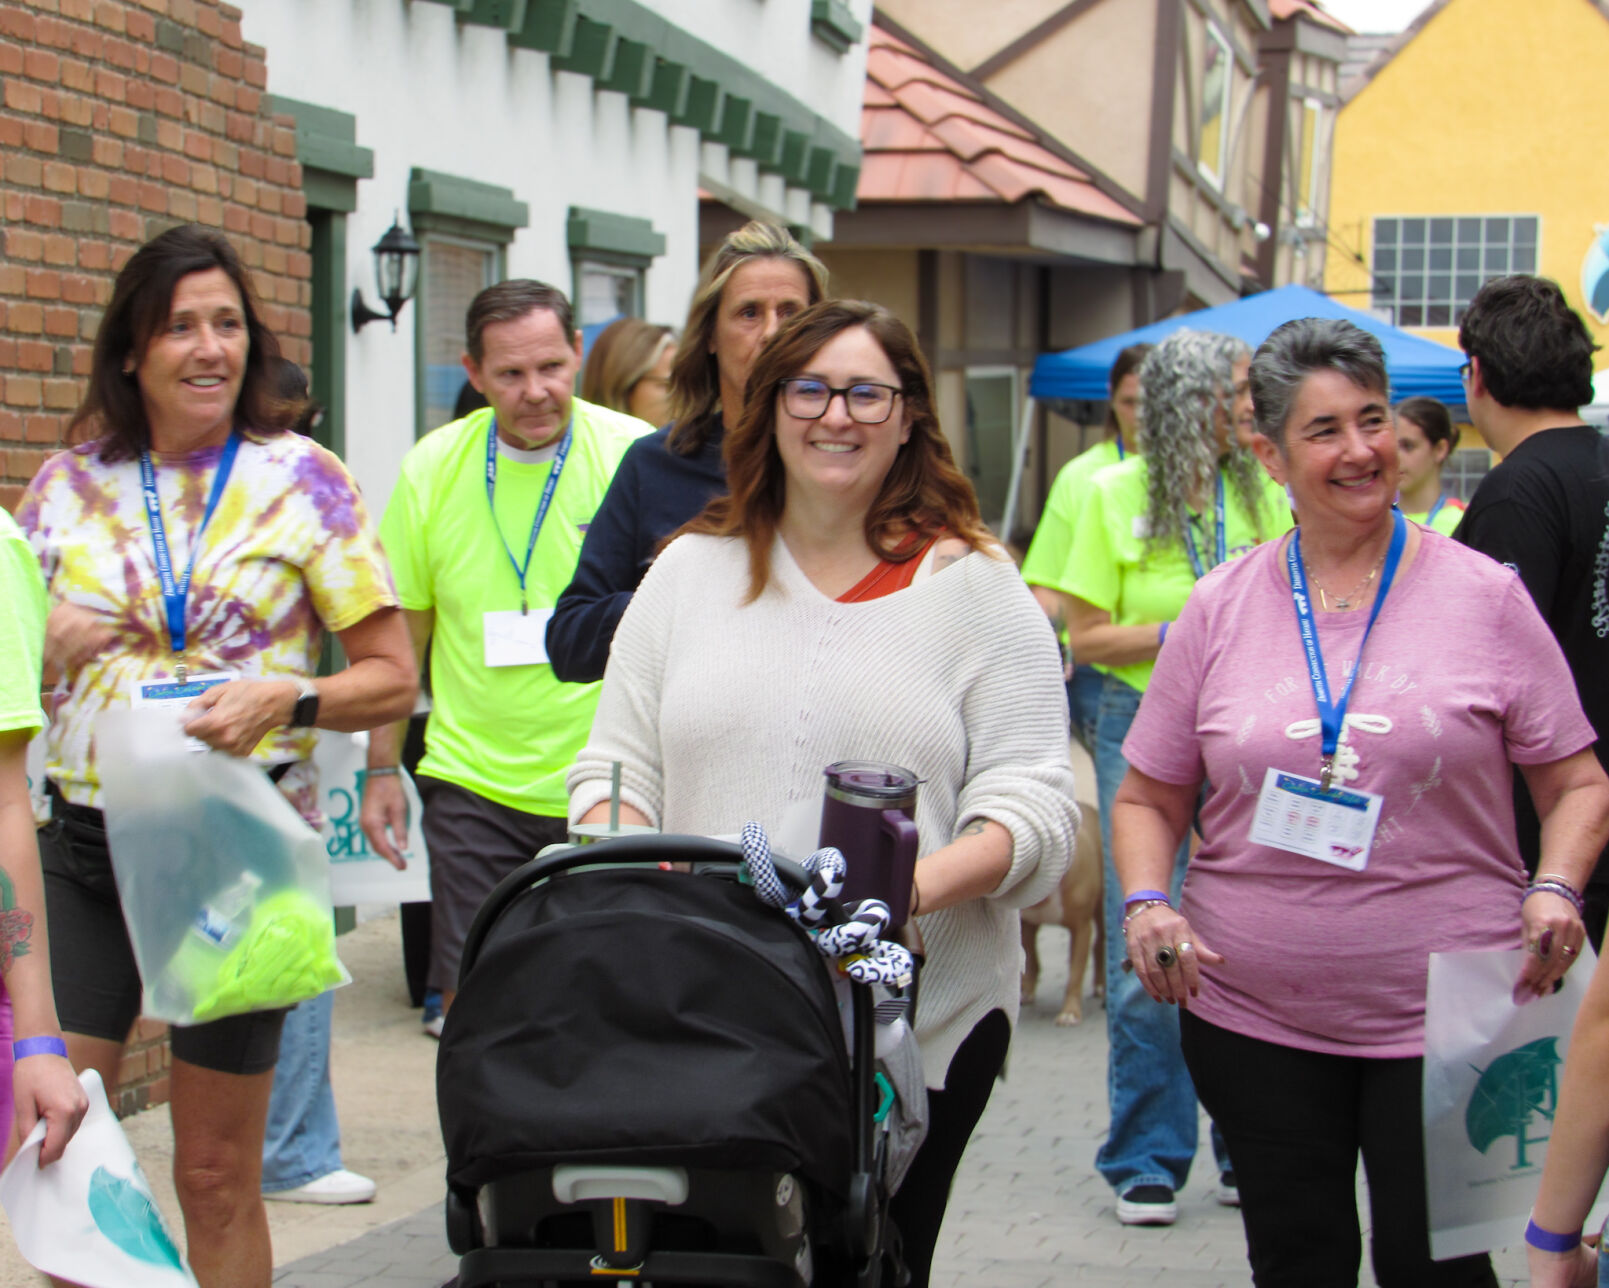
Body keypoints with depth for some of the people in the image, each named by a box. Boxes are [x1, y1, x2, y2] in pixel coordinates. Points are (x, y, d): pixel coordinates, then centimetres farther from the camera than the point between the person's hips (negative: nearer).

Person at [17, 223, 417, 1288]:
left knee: (216, 1174, 5)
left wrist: (287, 698, -18)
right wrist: (48, 646, -6)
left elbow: (394, 678, 0)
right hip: (84, 840, 3)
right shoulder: (73, 481, 8)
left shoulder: (302, 480, 1)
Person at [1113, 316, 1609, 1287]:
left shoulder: (1483, 595, 1)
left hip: (1442, 1013, -2)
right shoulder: (1221, 607, 5)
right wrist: (1146, 902, -8)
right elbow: (1149, 798, 11)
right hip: (1251, 1011, 2)